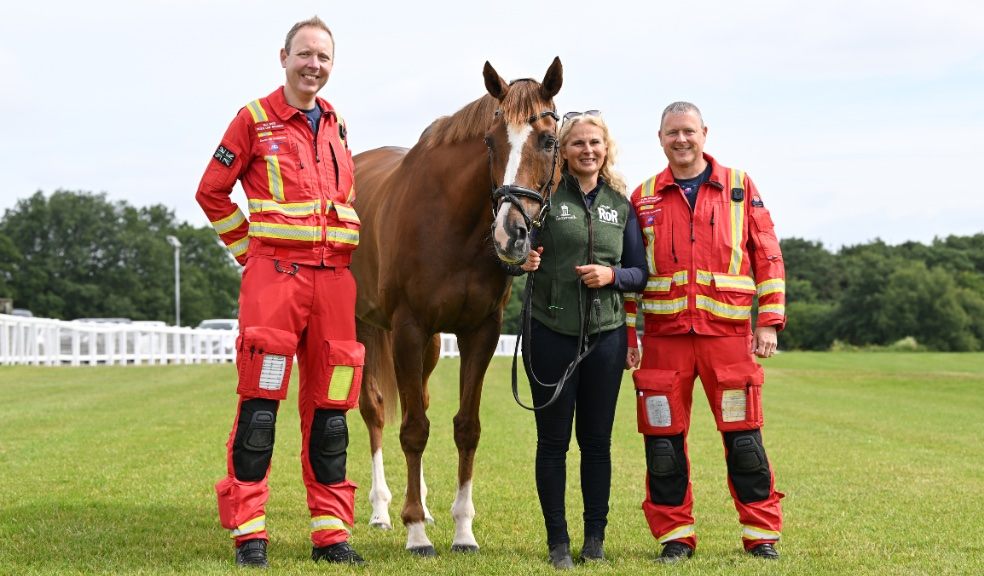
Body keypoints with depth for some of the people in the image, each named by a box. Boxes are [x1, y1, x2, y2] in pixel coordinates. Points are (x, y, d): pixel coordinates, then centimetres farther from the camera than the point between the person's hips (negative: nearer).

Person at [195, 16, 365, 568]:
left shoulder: (336, 125, 16)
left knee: (329, 408, 7)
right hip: (275, 271, -5)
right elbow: (212, 192, 3)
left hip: (334, 275, 5)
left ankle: (332, 533, 12)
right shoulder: (255, 119, 0)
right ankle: (249, 532, -2)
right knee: (260, 402, -7)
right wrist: (249, 249, 2)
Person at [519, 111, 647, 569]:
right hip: (551, 331, -2)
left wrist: (612, 275, -10)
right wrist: (521, 262, -20)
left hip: (606, 334, 2)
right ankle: (558, 541, 12)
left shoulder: (621, 203, 8)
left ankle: (595, 537, 18)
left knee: (597, 440, 8)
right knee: (553, 440, 3)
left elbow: (641, 273, 9)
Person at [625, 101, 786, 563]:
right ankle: (675, 536, 15)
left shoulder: (739, 187, 6)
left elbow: (767, 256, 5)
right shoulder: (644, 198, 10)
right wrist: (626, 333, 6)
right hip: (664, 335, 1)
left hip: (728, 332, -1)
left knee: (743, 437, 0)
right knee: (663, 439, 3)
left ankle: (761, 535, 12)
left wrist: (769, 322, -2)